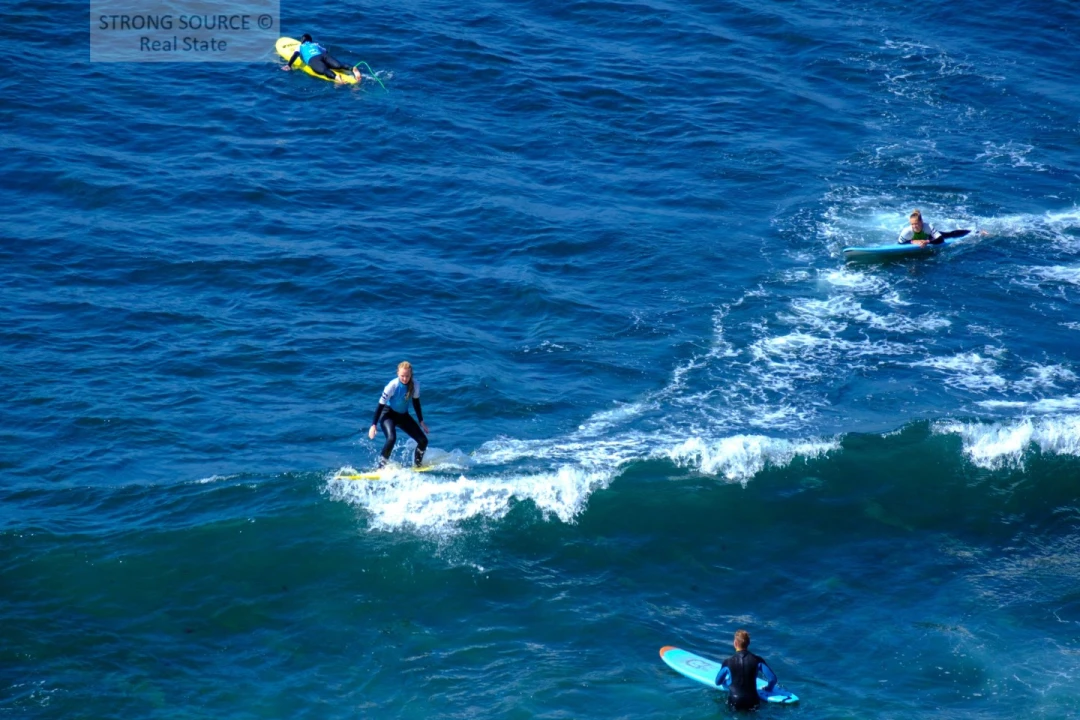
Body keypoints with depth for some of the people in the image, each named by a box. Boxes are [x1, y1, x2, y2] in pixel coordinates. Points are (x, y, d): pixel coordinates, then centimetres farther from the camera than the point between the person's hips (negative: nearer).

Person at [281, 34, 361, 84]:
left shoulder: (300, 46, 31)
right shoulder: (316, 44, 41)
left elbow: (295, 55, 16)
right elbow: (326, 52, 43)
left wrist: (288, 65, 16)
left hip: (312, 59, -4)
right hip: (324, 55, 4)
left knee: (323, 70, -34)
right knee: (338, 65, -20)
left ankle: (335, 77, -67)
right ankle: (352, 69, -52)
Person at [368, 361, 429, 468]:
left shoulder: (415, 385, -14)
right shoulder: (393, 386, -27)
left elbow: (416, 403, 3)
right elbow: (381, 405, -20)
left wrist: (421, 422, 6)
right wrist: (374, 425, -22)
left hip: (403, 415, 5)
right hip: (388, 414, -5)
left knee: (423, 440, -3)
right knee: (391, 438, -32)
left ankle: (417, 466, 19)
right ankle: (381, 467, -20)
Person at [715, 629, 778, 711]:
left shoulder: (728, 662, -9)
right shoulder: (757, 660, -6)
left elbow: (718, 682, 7)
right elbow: (772, 679, -6)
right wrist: (768, 688, 16)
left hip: (734, 703, -2)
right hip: (752, 702, 2)